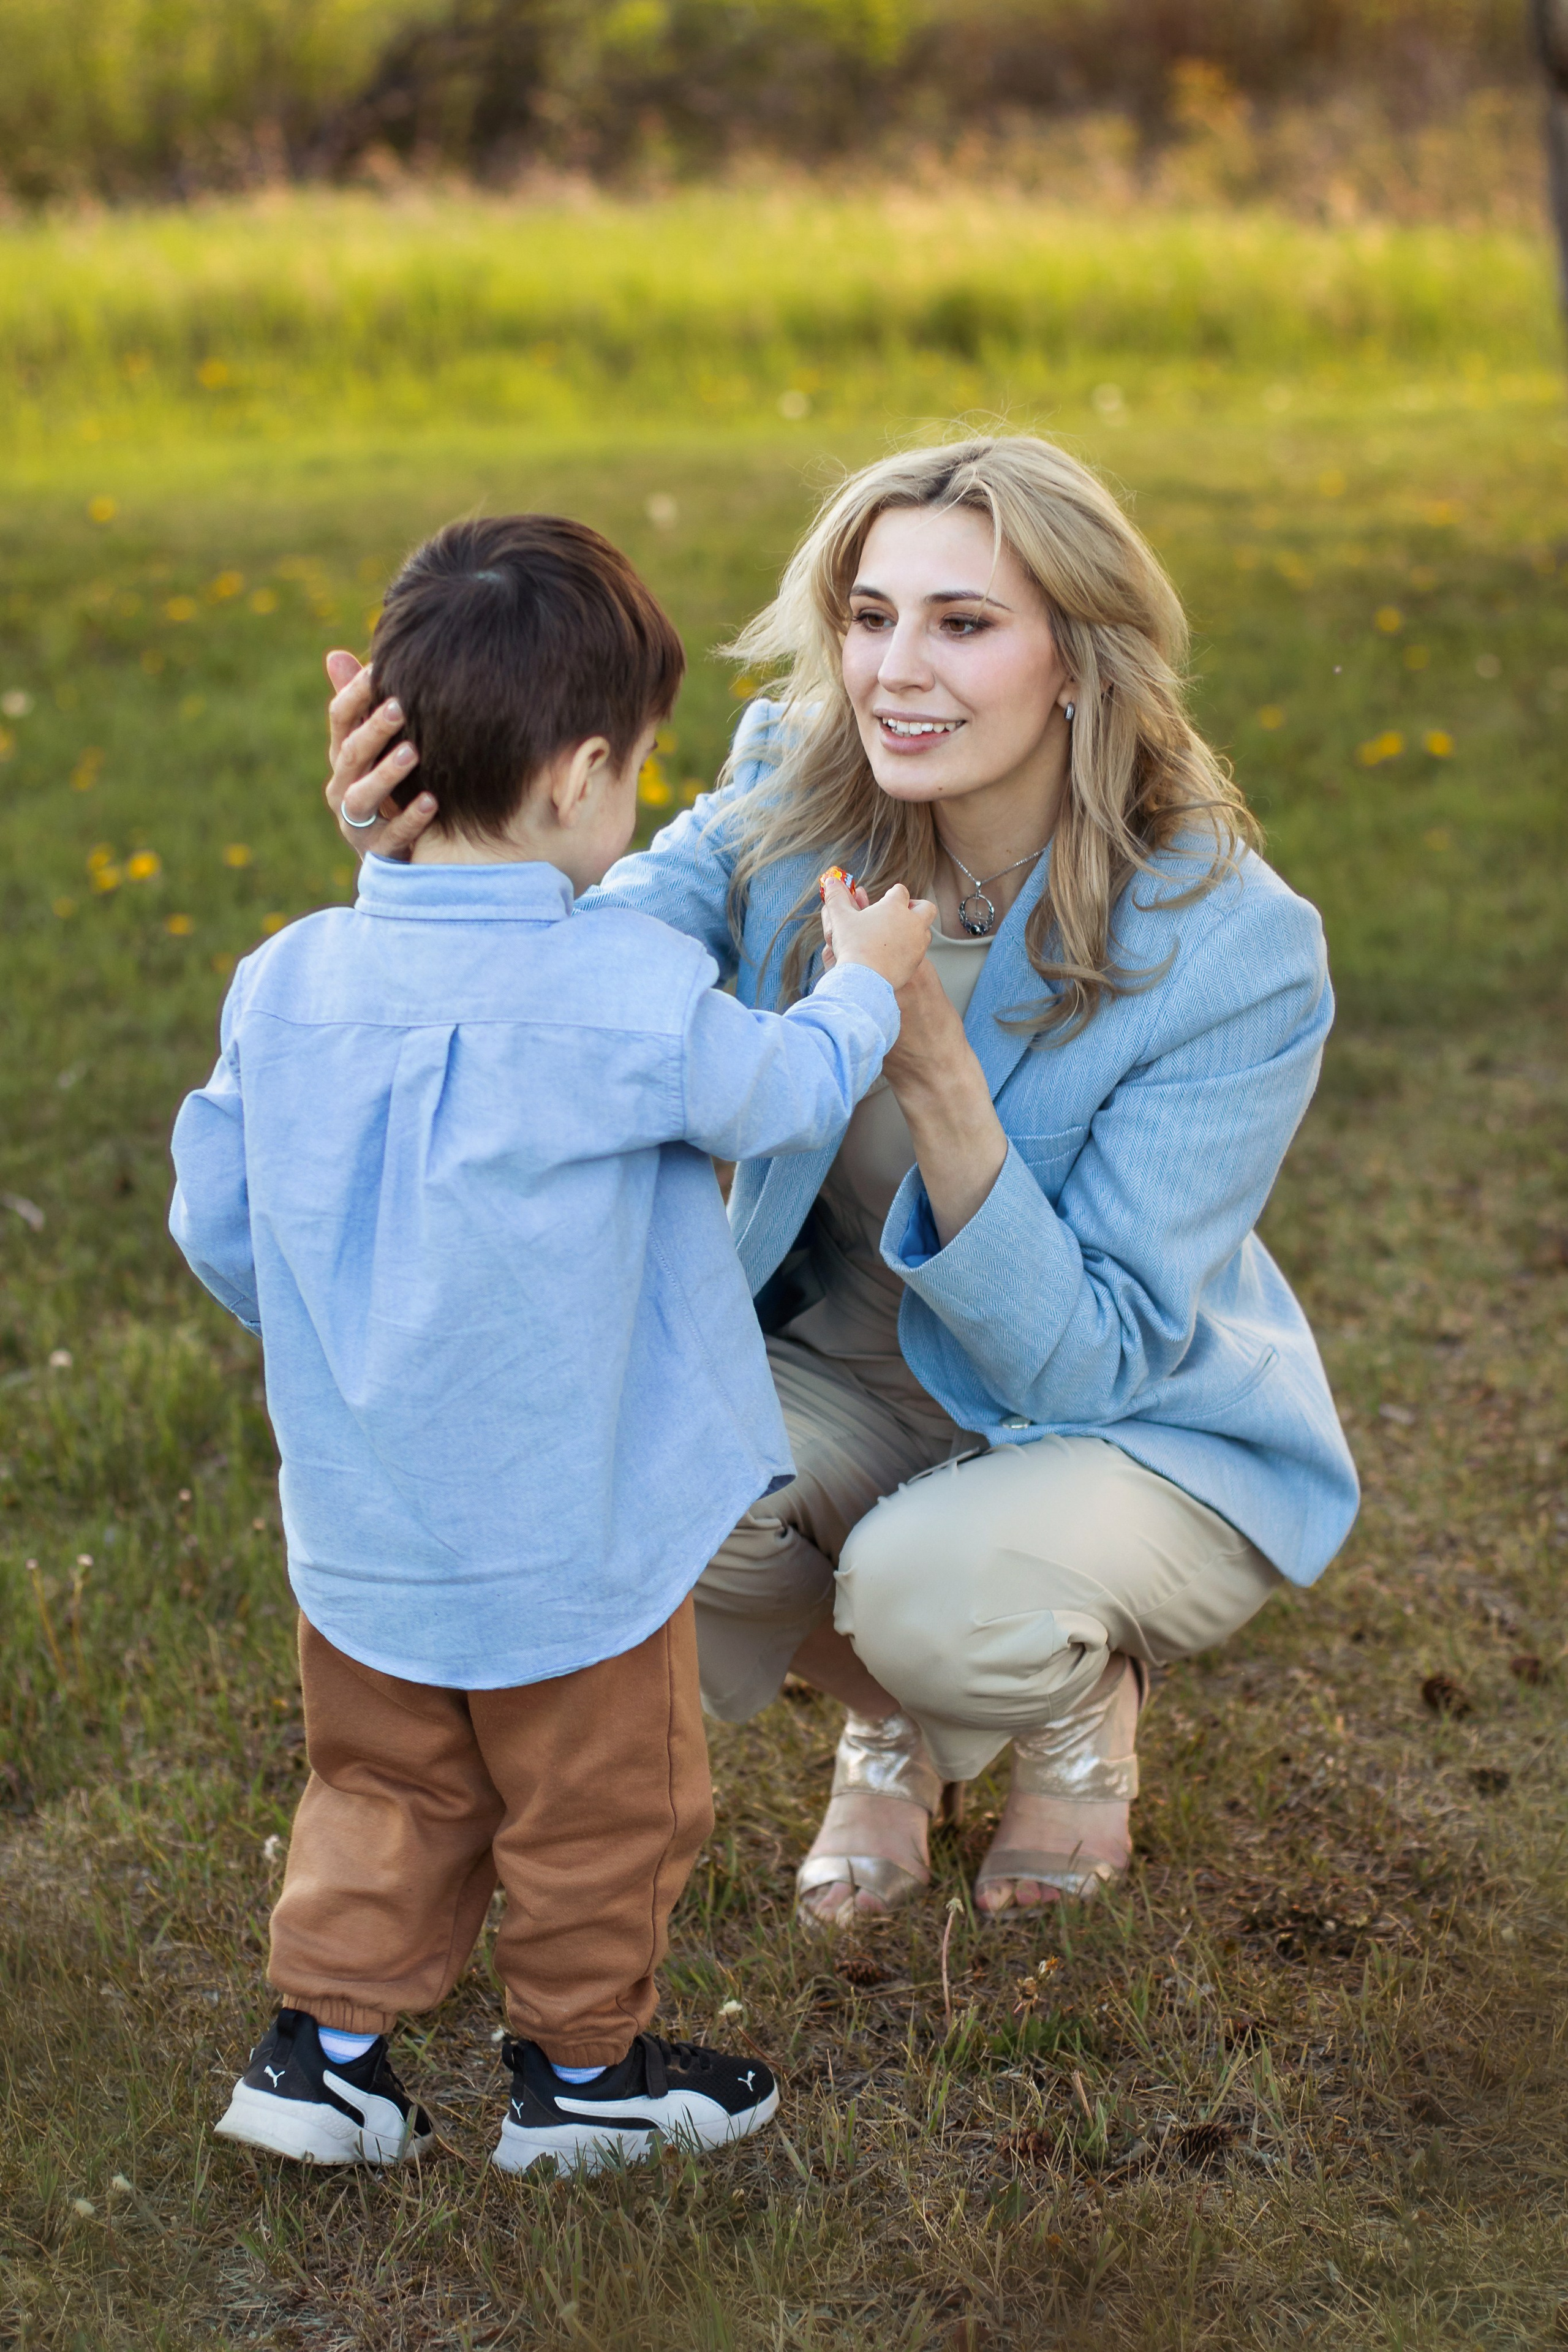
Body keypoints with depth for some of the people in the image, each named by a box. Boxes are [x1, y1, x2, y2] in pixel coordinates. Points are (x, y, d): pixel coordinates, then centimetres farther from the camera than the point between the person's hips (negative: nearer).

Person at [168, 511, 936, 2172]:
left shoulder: (284, 981, -8)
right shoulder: (631, 996, -23)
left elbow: (217, 1227, 2)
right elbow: (790, 1096, -5)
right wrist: (864, 981, 15)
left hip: (357, 1524, 5)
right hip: (572, 1535, -4)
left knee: (384, 1792, 25)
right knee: (600, 1813, 18)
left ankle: (321, 2046, 28)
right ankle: (582, 2069, 34)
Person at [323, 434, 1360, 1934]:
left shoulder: (1233, 949, -26)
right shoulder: (797, 796, -14)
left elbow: (1089, 1358, -26)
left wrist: (934, 1075, -40)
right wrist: (425, 853, -51)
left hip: (1146, 1431, -3)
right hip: (845, 1381, 4)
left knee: (937, 1594, -35)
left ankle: (1086, 1697, 5)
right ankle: (885, 1722, 8)